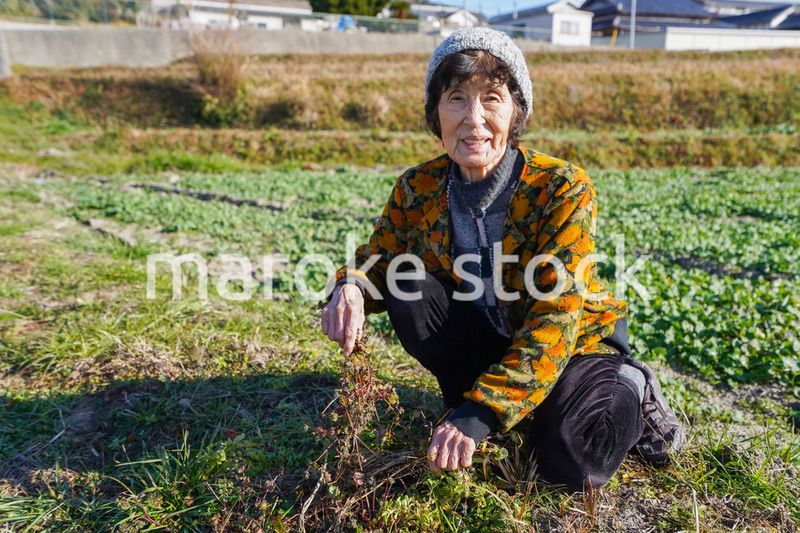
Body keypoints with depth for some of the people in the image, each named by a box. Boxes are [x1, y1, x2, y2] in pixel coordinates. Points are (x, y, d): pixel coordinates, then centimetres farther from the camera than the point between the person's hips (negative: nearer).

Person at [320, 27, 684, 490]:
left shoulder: (563, 188, -25)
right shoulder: (417, 190, -12)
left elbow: (557, 317, -30)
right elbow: (376, 262, -1)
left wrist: (480, 413, -38)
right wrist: (351, 287, -28)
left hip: (573, 343, -3)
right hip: (489, 340, 3)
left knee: (571, 464, -26)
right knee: (404, 284, -21)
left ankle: (630, 390, 6)